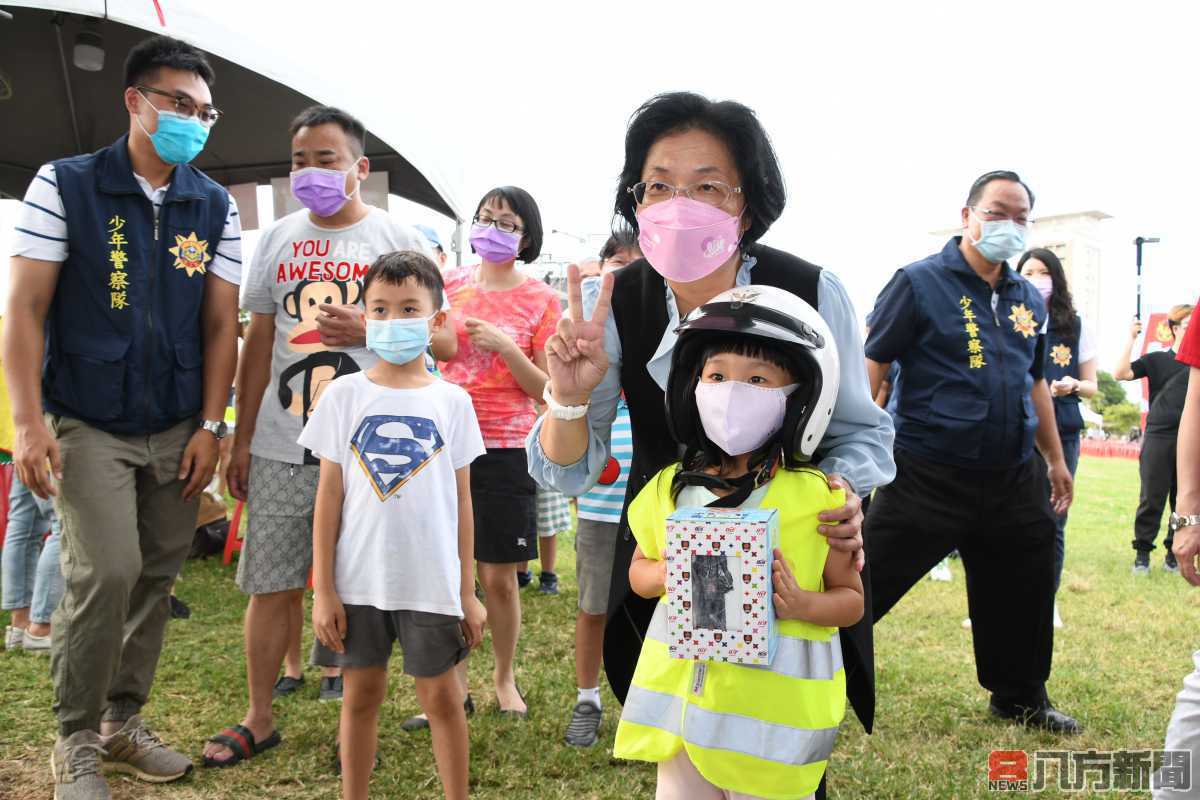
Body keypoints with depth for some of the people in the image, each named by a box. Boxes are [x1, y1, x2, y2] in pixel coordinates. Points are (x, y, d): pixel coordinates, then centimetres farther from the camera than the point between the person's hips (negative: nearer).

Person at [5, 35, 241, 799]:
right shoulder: (64, 185, -3)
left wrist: (211, 427, -1)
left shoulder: (216, 206, 5)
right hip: (88, 424, -3)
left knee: (156, 577, 7)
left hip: (178, 431, 4)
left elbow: (221, 323, 5)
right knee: (107, 572, -12)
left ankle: (123, 720, 25)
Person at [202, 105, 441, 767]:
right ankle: (259, 719, 22)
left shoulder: (398, 239, 3)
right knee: (270, 584, 7)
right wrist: (242, 439, 10)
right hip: (280, 445, 3)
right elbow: (258, 342, 14)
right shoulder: (278, 238, 12)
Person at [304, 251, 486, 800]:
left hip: (432, 584, 0)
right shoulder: (345, 395, 0)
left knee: (442, 697, 8)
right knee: (361, 694, 12)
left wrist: (467, 592, 3)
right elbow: (328, 499, 1)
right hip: (359, 582, 1)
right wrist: (323, 590, -2)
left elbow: (462, 503, 4)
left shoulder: (452, 402, 1)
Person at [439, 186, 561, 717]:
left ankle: (504, 678, 25)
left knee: (499, 576, 4)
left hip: (505, 448, -2)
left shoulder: (541, 300, 0)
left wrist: (505, 347, -15)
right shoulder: (451, 284, 8)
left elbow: (546, 390, -2)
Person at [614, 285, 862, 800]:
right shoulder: (670, 489, -1)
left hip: (775, 712, -3)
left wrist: (800, 603, -21)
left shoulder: (816, 499, -12)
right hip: (680, 697, 4)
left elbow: (851, 598, -1)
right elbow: (638, 569, 13)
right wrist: (663, 574, -8)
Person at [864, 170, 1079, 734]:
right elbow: (872, 367, -11)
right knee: (862, 585, -3)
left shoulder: (1029, 299, 12)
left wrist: (1056, 460, 24)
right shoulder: (920, 283, -7)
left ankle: (1021, 698, 40)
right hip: (929, 478, -6)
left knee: (1024, 597, 18)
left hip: (1014, 481, 6)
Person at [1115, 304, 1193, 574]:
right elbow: (1120, 373, -8)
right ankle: (1142, 553, 8)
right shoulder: (1157, 360, 3)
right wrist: (1131, 338, -12)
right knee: (1152, 499, -1)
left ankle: (1175, 554, 15)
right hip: (1158, 437, -2)